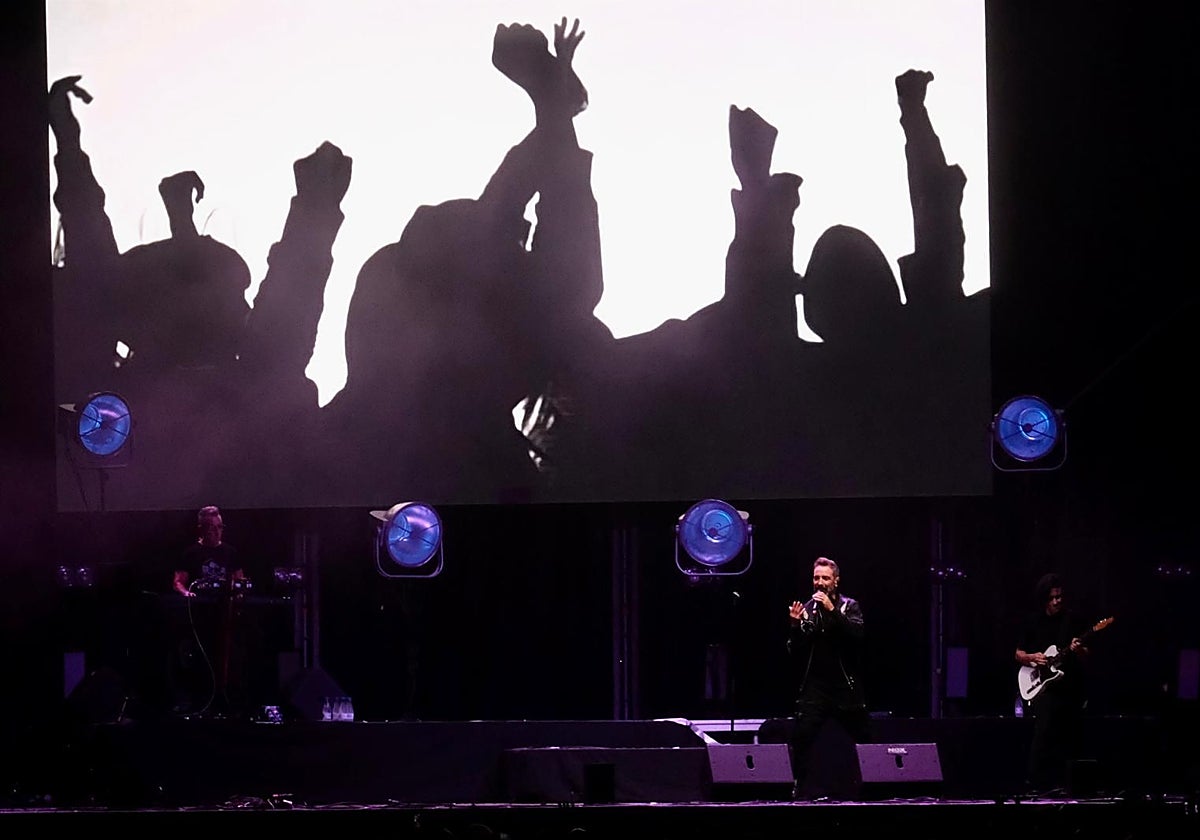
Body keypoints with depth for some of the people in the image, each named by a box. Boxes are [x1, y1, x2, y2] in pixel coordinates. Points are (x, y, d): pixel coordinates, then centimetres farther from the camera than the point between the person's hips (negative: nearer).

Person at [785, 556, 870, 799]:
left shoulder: (849, 606, 4)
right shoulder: (806, 609, 7)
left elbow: (857, 633, -16)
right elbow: (795, 651, 3)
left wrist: (832, 610, -21)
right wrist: (795, 625, -13)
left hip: (846, 686, -1)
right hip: (814, 686, 1)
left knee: (862, 739, 6)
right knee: (799, 739, -13)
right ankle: (798, 787, -8)